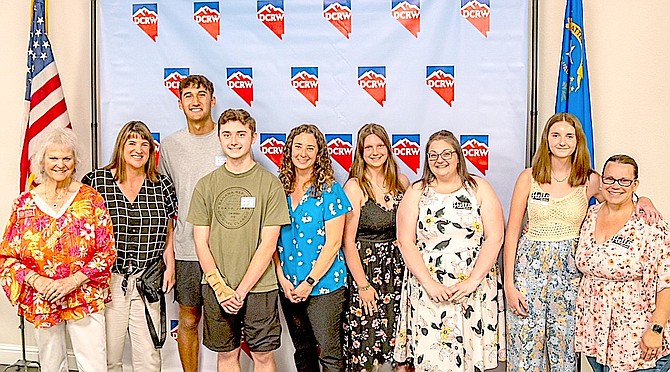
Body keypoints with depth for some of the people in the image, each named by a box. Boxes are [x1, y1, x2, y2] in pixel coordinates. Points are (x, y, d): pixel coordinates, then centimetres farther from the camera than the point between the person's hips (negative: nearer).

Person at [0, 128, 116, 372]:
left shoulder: (91, 199, -3)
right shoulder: (25, 203, 2)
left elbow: (107, 251, -4)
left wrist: (73, 281, -15)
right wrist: (37, 281, -13)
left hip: (85, 297, -2)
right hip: (41, 300, 2)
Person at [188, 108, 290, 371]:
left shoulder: (269, 183, -4)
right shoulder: (206, 185, 4)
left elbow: (268, 244, -7)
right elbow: (201, 243, 3)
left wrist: (241, 290, -11)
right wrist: (220, 288, -8)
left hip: (259, 286, -2)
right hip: (216, 288, 2)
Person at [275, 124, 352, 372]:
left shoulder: (330, 190, -7)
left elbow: (333, 242, -11)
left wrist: (310, 282, -13)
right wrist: (282, 278, -4)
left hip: (323, 285, -4)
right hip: (288, 287, 4)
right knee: (302, 351, 17)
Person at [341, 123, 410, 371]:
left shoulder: (401, 182, 6)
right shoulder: (355, 187, -8)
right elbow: (347, 242, -11)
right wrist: (363, 285, -13)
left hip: (398, 267, 5)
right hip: (364, 266, -4)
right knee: (365, 339, 0)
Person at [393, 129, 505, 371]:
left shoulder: (479, 189, 6)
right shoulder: (416, 193, 7)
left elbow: (494, 237, -2)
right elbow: (406, 242, -1)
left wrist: (473, 281, -12)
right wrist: (429, 283, -11)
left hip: (475, 291, 0)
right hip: (428, 291, 0)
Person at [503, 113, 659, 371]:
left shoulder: (590, 181, 2)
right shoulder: (529, 177, -1)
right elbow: (512, 232, 0)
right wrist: (509, 283, -5)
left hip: (569, 269, 1)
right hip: (529, 265, -1)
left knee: (564, 349, 8)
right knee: (524, 349, 2)